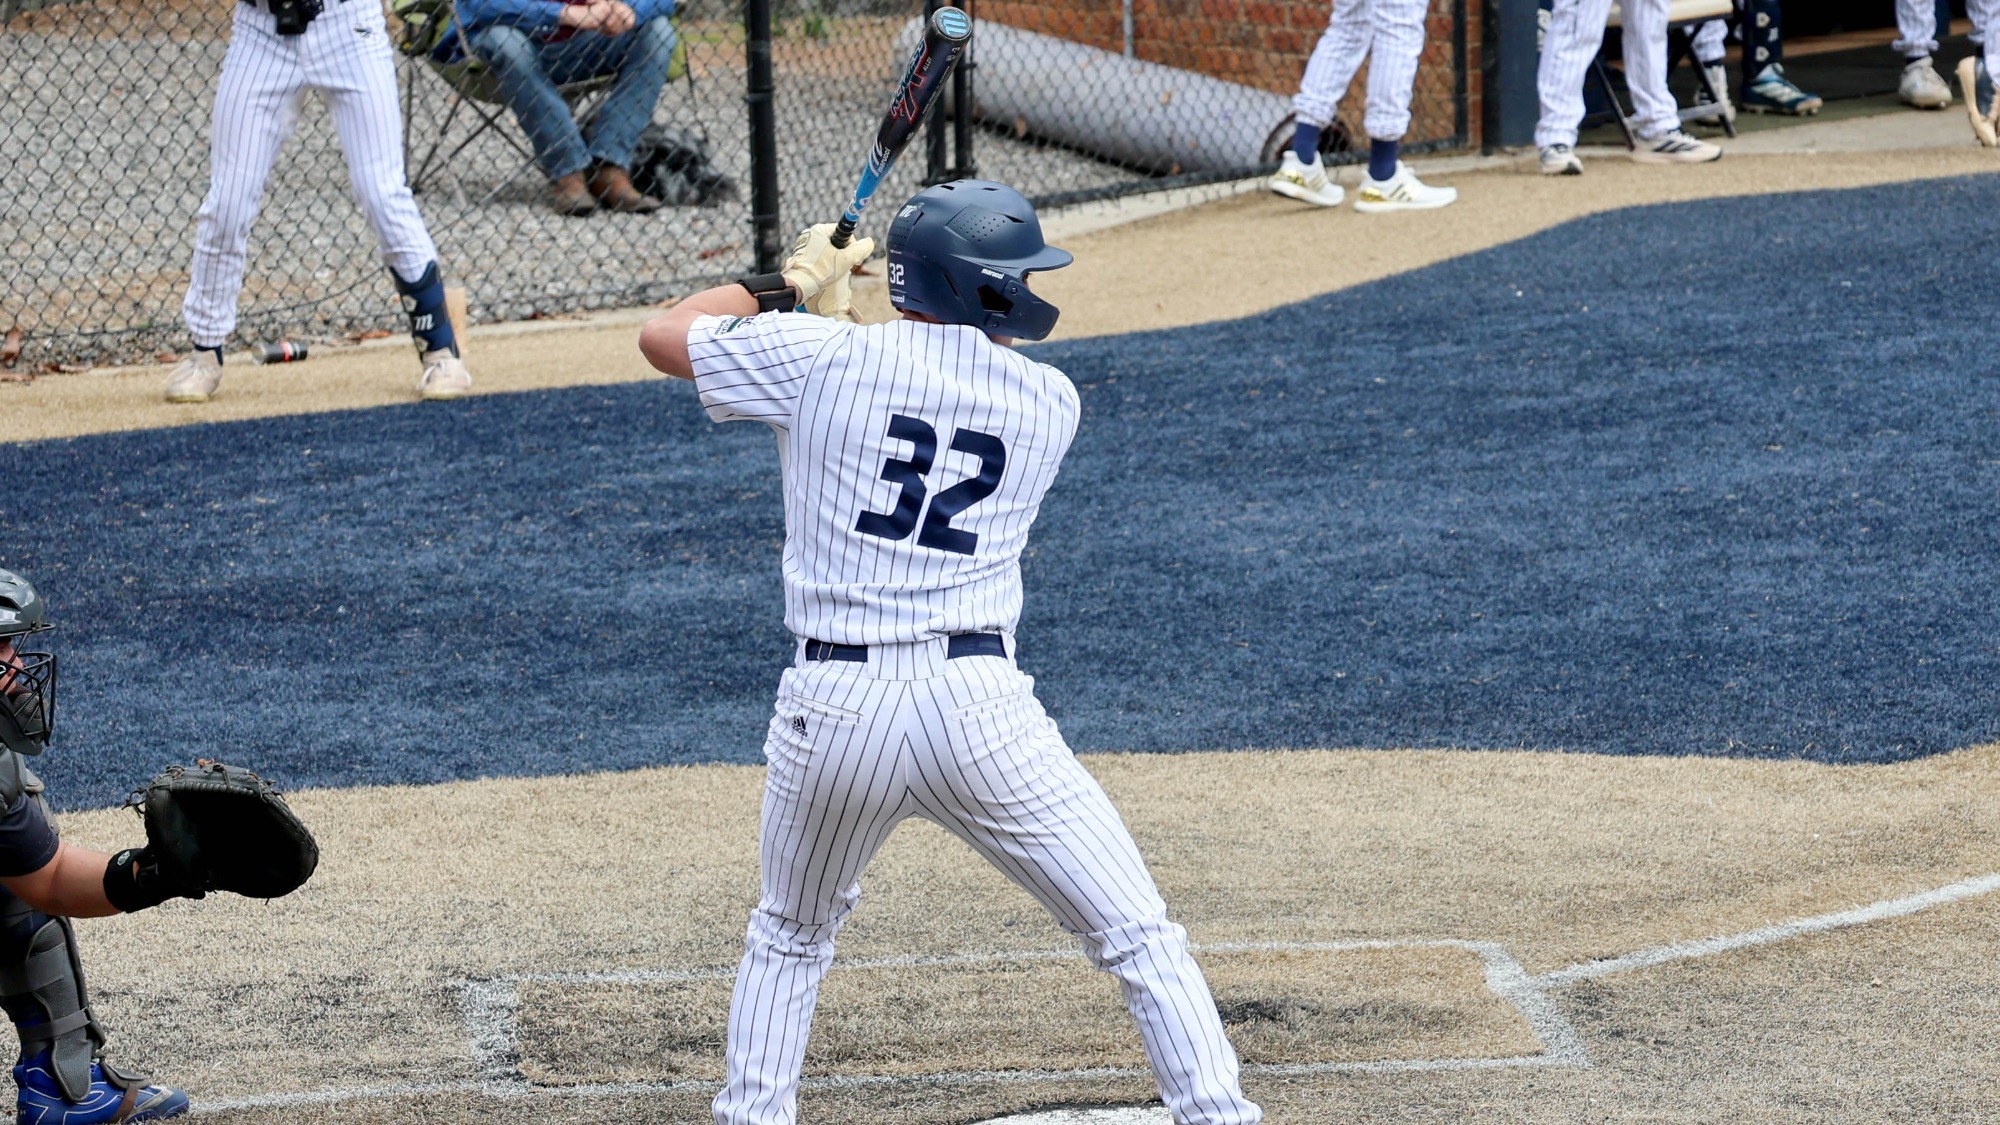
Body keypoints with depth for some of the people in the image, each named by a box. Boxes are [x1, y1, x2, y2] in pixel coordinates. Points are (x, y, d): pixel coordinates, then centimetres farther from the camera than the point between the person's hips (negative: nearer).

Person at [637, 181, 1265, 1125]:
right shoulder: (1050, 403, 7)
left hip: (832, 710, 1)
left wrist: (783, 284, 29)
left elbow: (663, 335, 17)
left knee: (788, 940, 27)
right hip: (978, 703, -1)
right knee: (1141, 942, 5)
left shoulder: (822, 358, 1)